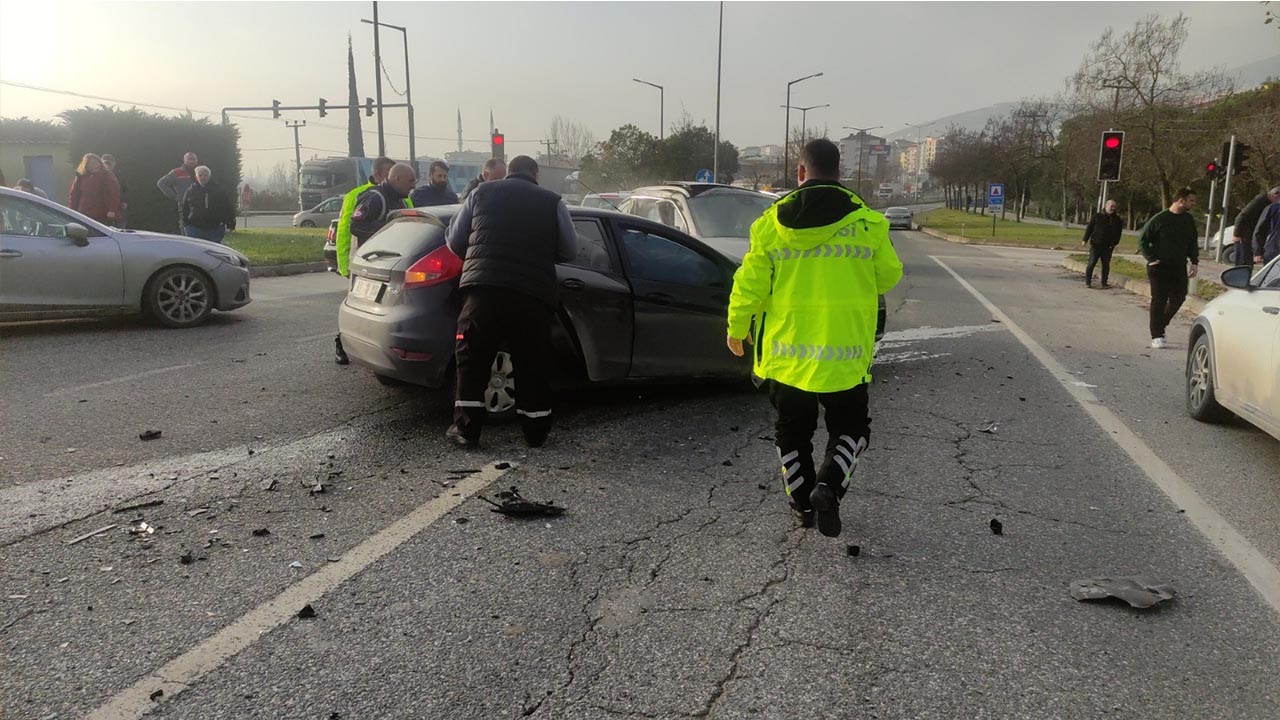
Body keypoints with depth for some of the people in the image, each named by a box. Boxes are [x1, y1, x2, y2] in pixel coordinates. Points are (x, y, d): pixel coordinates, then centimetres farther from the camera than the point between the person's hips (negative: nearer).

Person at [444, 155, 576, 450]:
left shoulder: (482, 193, 15)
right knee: (533, 365, 11)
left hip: (483, 286, 0)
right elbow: (569, 251, 12)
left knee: (472, 362, 9)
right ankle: (536, 432, 17)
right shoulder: (552, 202, 12)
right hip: (533, 293, 0)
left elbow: (455, 240, 14)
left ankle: (466, 430, 10)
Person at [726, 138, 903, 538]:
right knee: (851, 429, 16)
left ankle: (803, 503, 26)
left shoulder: (771, 222, -4)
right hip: (845, 355, -1)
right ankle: (829, 485, -7)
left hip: (786, 352, 1)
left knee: (792, 433, 19)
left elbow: (749, 283, -2)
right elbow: (888, 276, 6)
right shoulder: (866, 222, -6)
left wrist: (737, 328, 12)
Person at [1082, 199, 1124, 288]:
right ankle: (1087, 282, 3)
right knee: (1091, 263, -3)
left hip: (1108, 247, 3)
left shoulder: (1117, 219, 7)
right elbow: (1089, 228, 0)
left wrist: (1115, 243, -3)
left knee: (1106, 265, 6)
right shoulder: (1098, 216, -1)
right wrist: (1085, 240, -6)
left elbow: (1118, 232, 7)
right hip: (1095, 245, -3)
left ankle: (1104, 283, 14)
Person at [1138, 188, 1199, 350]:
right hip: (1159, 268, -5)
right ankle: (1157, 336, 1)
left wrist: (1194, 262, 7)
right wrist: (1151, 258, -10)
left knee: (1178, 298, 7)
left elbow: (1193, 243, 17)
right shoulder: (1159, 219, -8)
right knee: (1159, 301, -3)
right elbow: (1143, 240, -3)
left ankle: (1161, 325, 28)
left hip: (1179, 268, 5)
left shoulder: (1189, 220, 8)